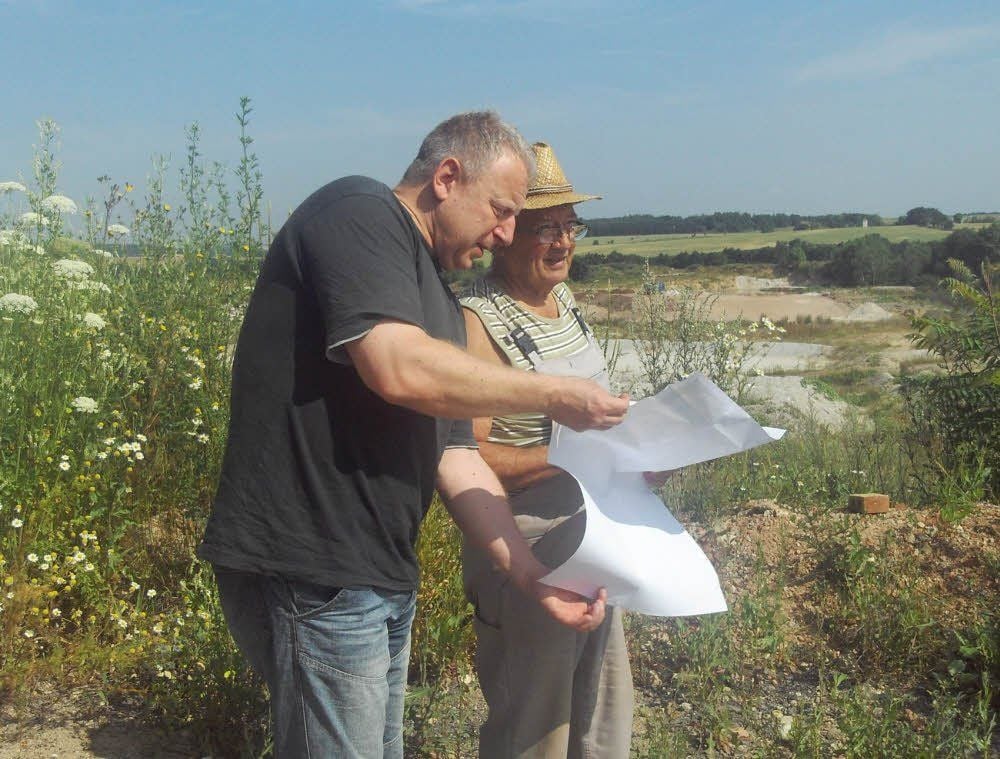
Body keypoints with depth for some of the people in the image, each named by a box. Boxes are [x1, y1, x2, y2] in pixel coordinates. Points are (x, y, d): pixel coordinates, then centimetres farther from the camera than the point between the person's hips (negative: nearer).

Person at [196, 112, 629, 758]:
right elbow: (399, 368, -26)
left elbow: (456, 456, 14)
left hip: (383, 577, 9)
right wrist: (554, 396, -14)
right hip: (311, 573, -9)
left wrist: (531, 574, 5)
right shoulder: (359, 211, -9)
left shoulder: (440, 303, 18)